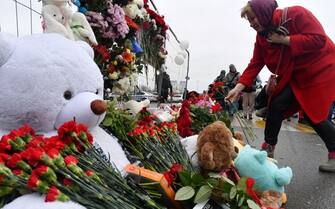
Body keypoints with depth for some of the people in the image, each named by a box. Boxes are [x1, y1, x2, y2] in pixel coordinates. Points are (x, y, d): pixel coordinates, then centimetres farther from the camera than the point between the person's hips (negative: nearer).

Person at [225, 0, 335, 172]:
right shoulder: (262, 37, -4)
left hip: (320, 71, -6)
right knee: (276, 105, -6)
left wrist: (284, 40, -28)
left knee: (314, 114, -6)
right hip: (295, 76, 6)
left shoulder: (296, 14, -22)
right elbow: (255, 64, -8)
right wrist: (238, 87, -18)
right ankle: (268, 148, 8)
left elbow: (319, 39, -29)